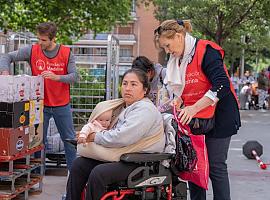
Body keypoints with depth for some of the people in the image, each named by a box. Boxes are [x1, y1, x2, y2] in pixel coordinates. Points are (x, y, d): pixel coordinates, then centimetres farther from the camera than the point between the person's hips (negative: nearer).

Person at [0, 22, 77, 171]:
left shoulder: (66, 53, -7)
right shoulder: (32, 50, -6)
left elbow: (74, 76, -10)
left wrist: (56, 77, -27)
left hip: (62, 105, 0)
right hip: (40, 104, 0)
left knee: (69, 139, 9)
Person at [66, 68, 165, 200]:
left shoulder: (145, 109, -17)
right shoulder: (128, 107, 15)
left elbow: (121, 138, -26)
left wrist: (94, 137, -12)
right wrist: (87, 133, 3)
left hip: (140, 163, -10)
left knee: (98, 173, -29)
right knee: (79, 164, 0)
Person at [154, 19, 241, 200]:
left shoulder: (206, 51, -16)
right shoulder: (177, 60, 9)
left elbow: (222, 86, -24)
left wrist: (194, 108, -25)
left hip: (218, 116, -7)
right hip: (194, 120, 8)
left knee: (215, 166, -4)